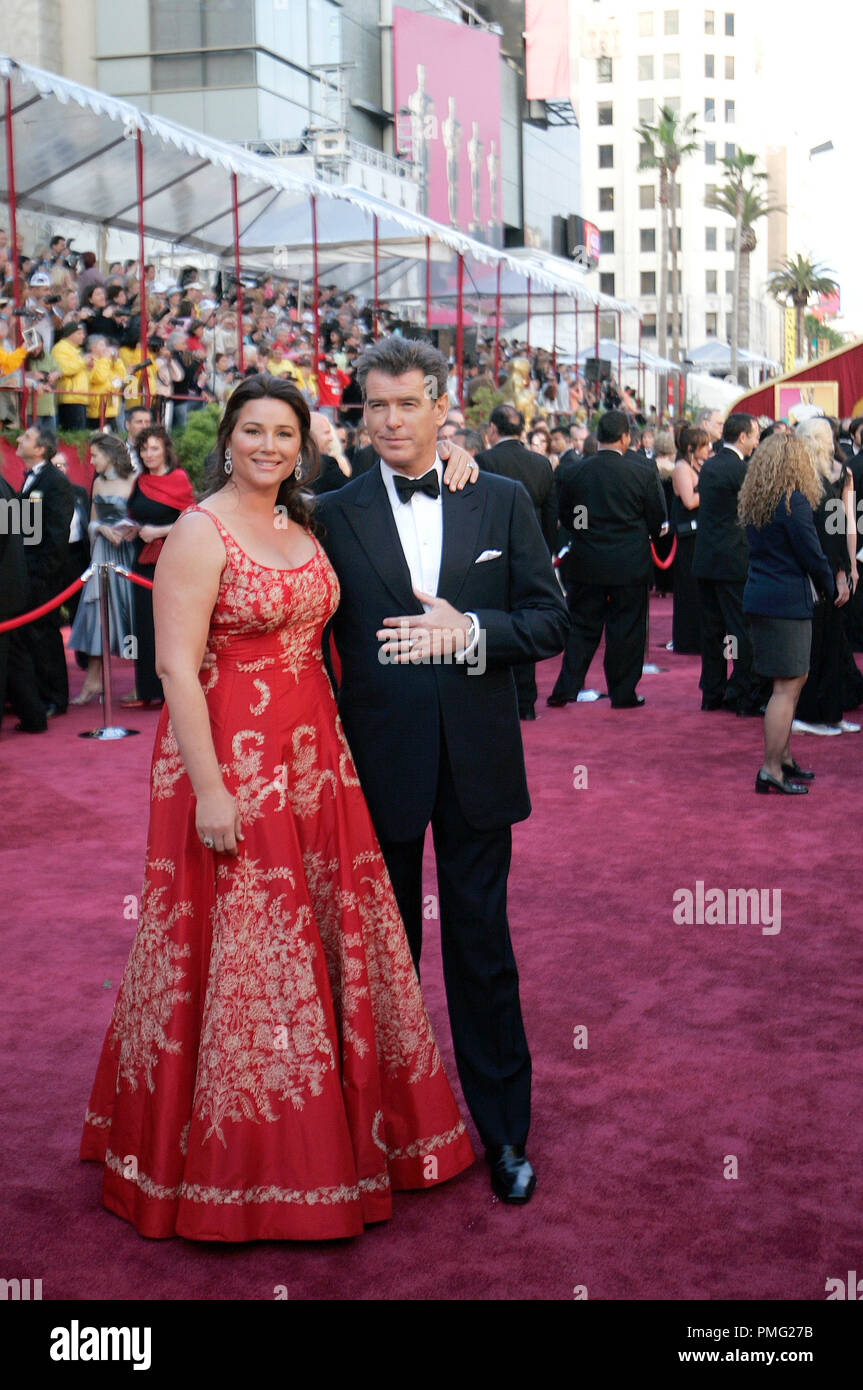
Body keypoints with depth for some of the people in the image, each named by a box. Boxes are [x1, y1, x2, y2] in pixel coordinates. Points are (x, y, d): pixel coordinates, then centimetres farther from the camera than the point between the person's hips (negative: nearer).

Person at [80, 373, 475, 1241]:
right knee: (238, 951, 1)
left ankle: (348, 1129, 30)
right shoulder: (201, 532, -10)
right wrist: (210, 790, -20)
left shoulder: (303, 530, 13)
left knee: (329, 936, 13)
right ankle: (232, 1159, 17)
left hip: (312, 758, 8)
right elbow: (176, 666, -16)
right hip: (230, 759, -7)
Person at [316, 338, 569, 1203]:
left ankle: (503, 1131, 21)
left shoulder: (502, 501, 2)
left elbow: (551, 619, 0)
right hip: (379, 764, 0)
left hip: (477, 763, 0)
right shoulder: (333, 515, -1)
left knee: (482, 949, 8)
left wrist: (471, 634, -16)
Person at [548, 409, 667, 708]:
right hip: (630, 565, -2)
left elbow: (565, 516, 6)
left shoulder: (574, 471, -5)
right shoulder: (642, 472, -10)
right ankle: (623, 693, 12)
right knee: (626, 628, 7)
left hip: (586, 563, 2)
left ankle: (565, 689, 9)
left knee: (582, 627, 11)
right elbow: (657, 520, -1)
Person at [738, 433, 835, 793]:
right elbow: (812, 557, -12)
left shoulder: (753, 502, 10)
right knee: (786, 687, -4)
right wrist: (830, 588, 6)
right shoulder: (795, 502, -14)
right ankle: (771, 771, -4)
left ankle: (783, 758, 26)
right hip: (788, 601, -9)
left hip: (759, 596, 9)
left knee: (795, 680, 19)